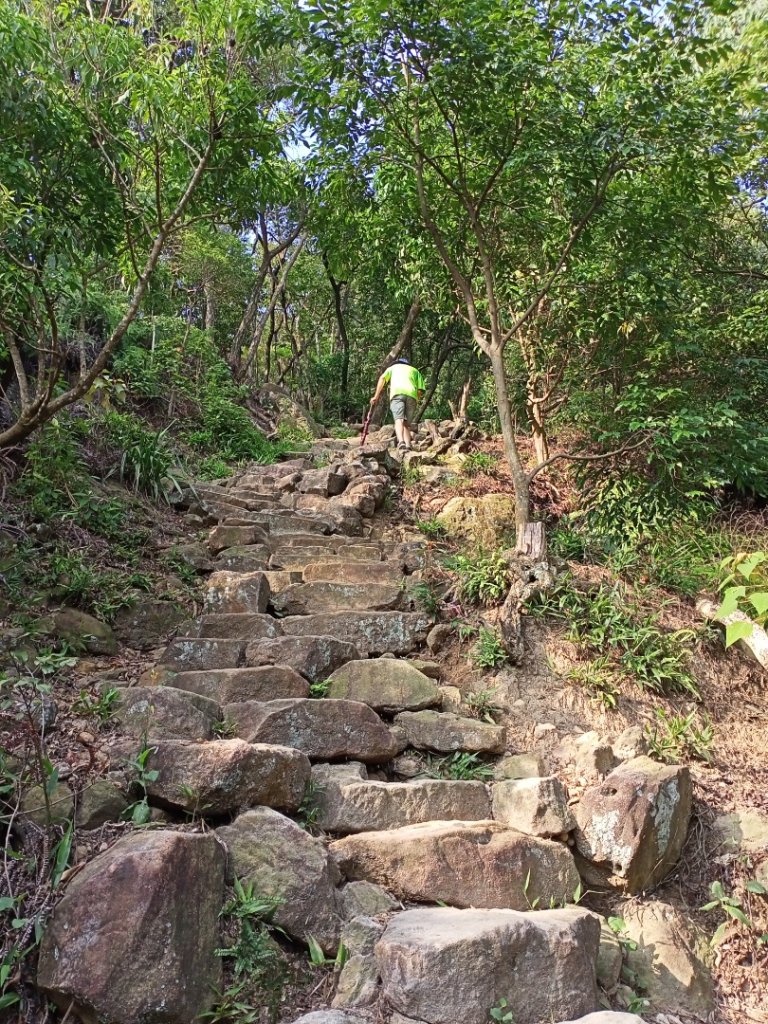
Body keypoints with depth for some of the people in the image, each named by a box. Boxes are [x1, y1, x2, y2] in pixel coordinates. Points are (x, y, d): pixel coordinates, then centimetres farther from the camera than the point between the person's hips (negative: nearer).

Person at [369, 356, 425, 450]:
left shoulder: (393, 367, 33)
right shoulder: (415, 370, 36)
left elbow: (382, 378, 12)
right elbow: (420, 390, 18)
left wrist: (376, 396, 8)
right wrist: (416, 401, 27)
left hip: (397, 393, -2)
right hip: (412, 394, 2)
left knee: (399, 420, -17)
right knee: (406, 423, 5)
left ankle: (401, 442, -42)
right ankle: (408, 446, -14)